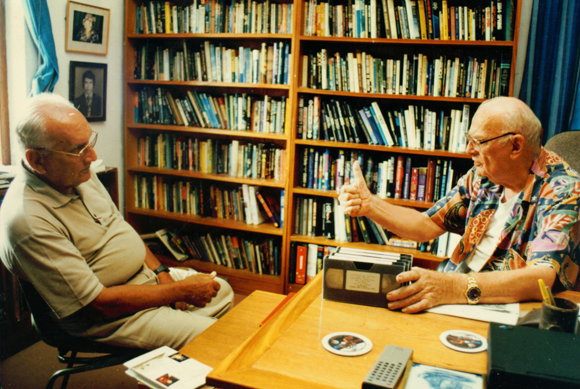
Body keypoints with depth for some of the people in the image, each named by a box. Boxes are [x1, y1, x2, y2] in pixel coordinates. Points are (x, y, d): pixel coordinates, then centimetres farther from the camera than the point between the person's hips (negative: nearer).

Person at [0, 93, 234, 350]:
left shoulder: (79, 172, -3)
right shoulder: (28, 222, -31)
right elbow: (99, 303, -28)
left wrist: (162, 273, -2)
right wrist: (181, 290, -20)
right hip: (106, 316, -9)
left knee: (222, 292, 17)